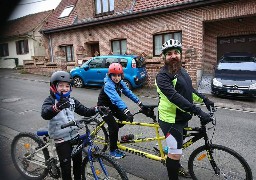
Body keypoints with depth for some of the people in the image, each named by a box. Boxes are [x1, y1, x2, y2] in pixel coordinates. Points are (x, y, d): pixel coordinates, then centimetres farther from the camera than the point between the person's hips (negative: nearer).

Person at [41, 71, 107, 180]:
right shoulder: (50, 101, -13)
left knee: (78, 160, 19)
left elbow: (84, 111, 4)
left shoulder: (72, 101, 5)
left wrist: (97, 109, -16)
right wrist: (57, 107, -56)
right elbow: (45, 114, -33)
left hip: (74, 135, 6)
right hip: (61, 139, -5)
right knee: (66, 165, 5)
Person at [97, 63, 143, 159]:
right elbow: (116, 99, -44)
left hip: (112, 106, 8)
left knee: (125, 119, -3)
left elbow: (129, 93, -8)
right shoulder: (108, 85, -31)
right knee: (114, 126, -14)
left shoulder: (120, 83, -7)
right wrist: (127, 112, -53)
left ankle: (111, 131, 23)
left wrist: (140, 103, -16)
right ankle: (113, 150, 5)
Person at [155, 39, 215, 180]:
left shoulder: (181, 70, 8)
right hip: (171, 119, -9)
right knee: (175, 152, -5)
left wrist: (204, 99, 14)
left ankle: (176, 167, 52)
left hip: (183, 117, 9)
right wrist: (197, 111, -37)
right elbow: (174, 97, -32)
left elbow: (189, 90, 20)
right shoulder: (163, 75, -20)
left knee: (178, 146, 28)